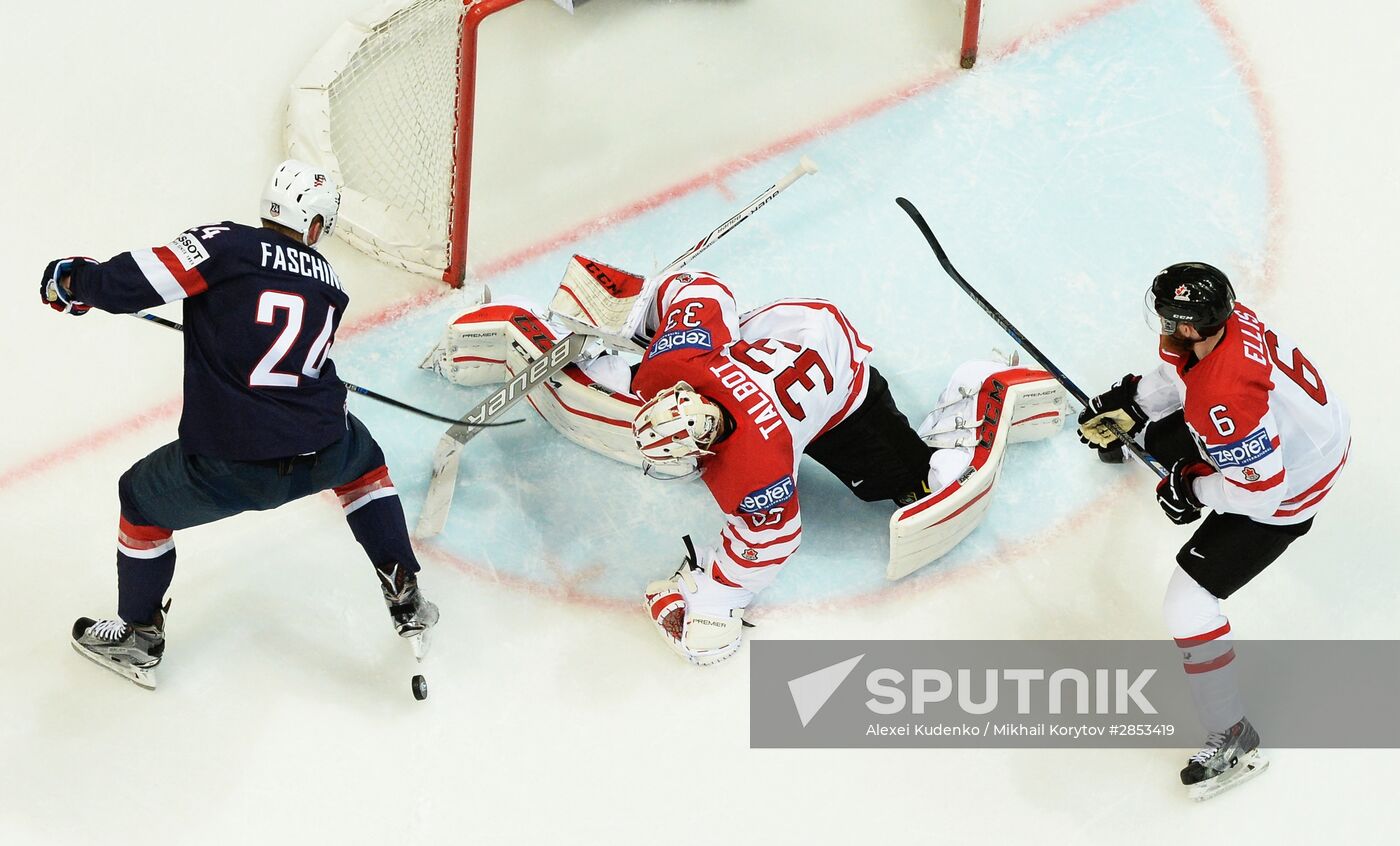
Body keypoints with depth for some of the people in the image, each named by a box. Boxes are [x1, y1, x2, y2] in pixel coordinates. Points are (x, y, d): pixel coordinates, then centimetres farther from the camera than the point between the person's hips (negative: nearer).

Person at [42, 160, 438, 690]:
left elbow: (128, 284, -9)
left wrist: (72, 282, 11)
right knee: (362, 460, 38)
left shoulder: (225, 245, -4)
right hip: (321, 455, 4)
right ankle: (406, 601, 34)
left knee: (142, 500, 26)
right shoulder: (327, 282, 13)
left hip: (228, 469, -3)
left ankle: (138, 637, 37)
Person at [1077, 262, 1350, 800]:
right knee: (1160, 434, 28)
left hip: (1287, 490, -9)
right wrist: (1129, 405, 2)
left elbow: (1259, 489, -32)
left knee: (1188, 606, -8)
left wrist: (1192, 491, -16)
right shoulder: (1221, 319, -16)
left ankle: (1233, 742, 3)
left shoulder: (1222, 400, -42)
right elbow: (1178, 369, 8)